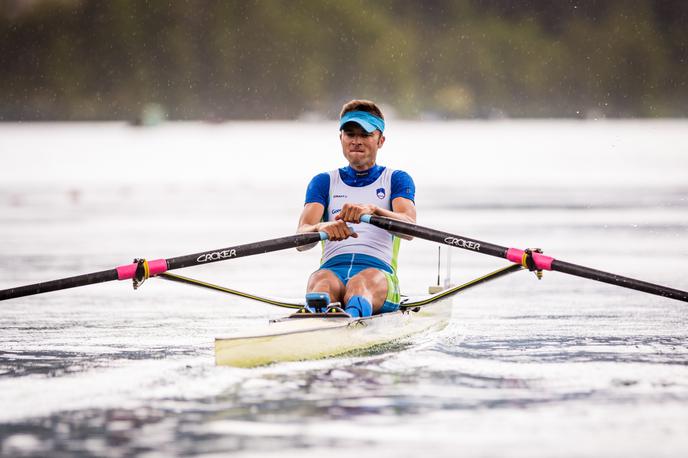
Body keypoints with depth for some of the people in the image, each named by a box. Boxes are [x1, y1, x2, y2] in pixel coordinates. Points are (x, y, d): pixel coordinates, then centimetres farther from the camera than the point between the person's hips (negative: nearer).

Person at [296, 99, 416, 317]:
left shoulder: (397, 179, 17)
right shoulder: (323, 182, 22)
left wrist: (372, 210, -28)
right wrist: (322, 228, -25)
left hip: (378, 269, -2)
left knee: (361, 283, -40)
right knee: (322, 282, -37)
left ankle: (354, 314, -75)